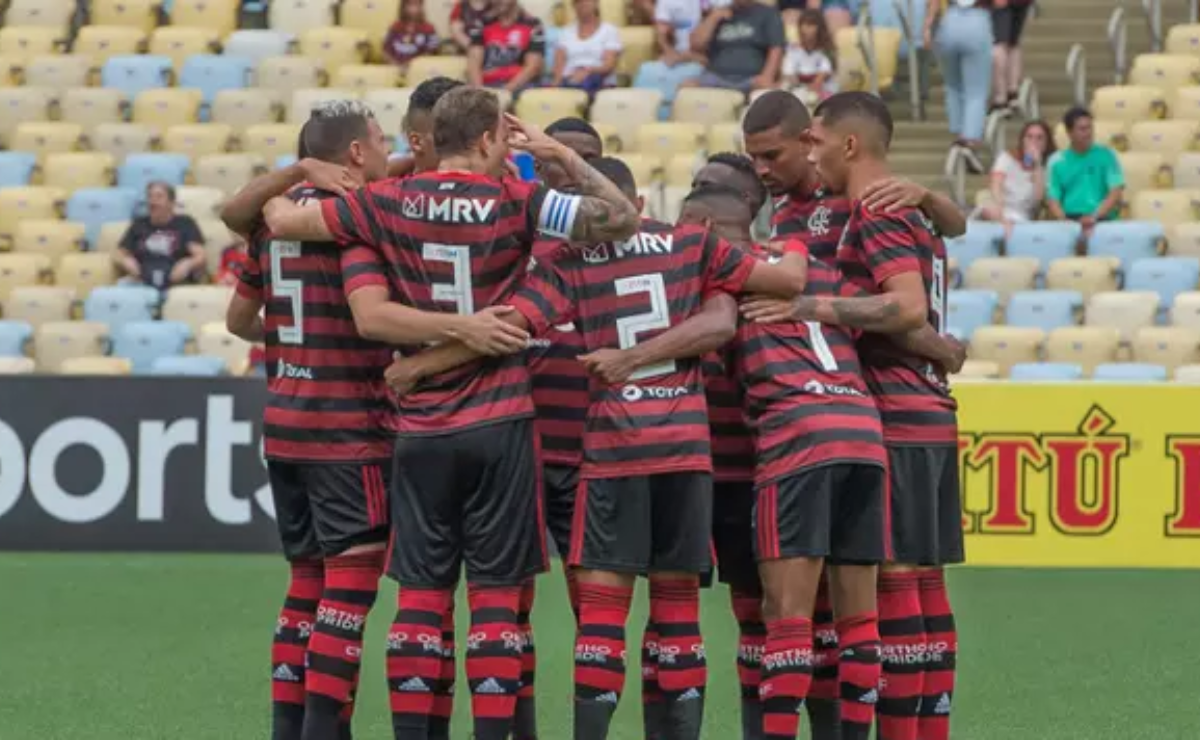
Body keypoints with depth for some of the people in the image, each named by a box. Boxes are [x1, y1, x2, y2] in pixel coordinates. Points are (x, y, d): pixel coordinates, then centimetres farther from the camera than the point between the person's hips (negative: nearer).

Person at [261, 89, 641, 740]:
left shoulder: (386, 204, 0)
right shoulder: (513, 202, -6)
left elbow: (282, 220, 5)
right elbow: (619, 218, -7)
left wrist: (279, 191, 27)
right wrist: (561, 155, 3)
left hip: (420, 428, 2)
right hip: (498, 425, -2)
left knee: (421, 590, 5)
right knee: (496, 593, 1)